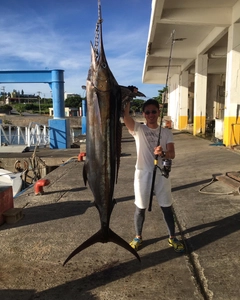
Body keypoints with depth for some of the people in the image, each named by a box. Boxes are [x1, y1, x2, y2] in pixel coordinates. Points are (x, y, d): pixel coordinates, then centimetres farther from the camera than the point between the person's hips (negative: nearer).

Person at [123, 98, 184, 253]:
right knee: (140, 208, 11)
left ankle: (172, 237, 32)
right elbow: (125, 115, -21)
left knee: (167, 207, 13)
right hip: (143, 174, -1)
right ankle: (138, 237, 32)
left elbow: (172, 154, -9)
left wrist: (163, 153, -30)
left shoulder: (167, 132, 1)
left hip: (161, 174, 1)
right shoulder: (138, 129, -3)